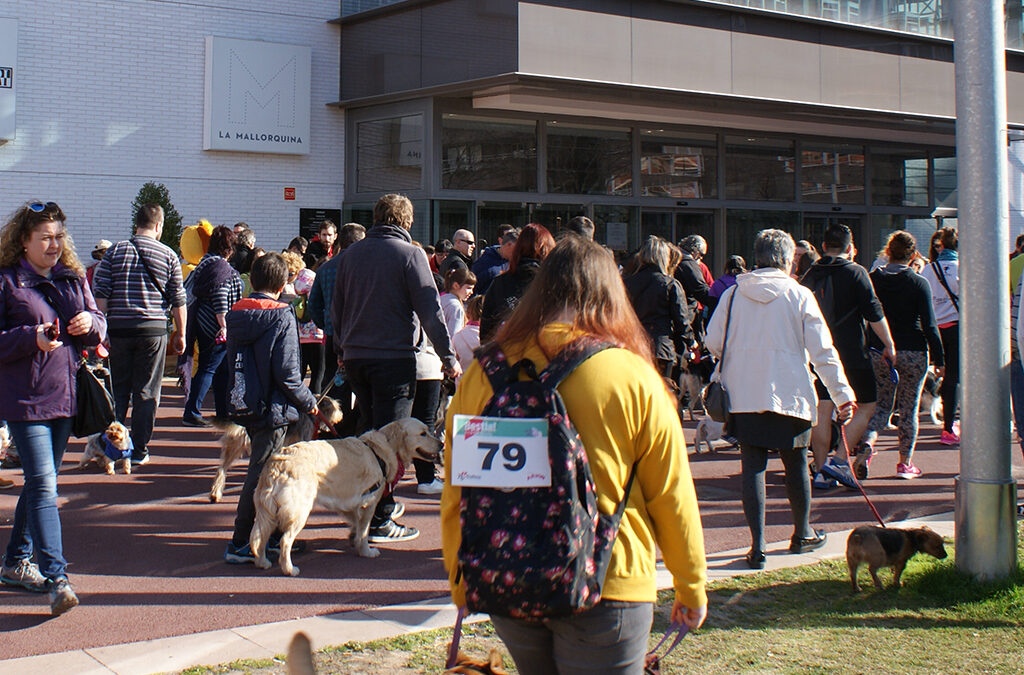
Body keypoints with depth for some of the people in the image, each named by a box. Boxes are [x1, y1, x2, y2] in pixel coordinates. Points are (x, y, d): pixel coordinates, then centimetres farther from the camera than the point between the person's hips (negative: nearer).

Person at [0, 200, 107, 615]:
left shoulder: (72, 278, 11)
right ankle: (57, 578, -14)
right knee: (43, 485, -12)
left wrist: (90, 323, -8)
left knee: (41, 482, 16)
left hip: (65, 395, 7)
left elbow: (99, 325, 15)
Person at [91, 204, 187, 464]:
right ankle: (139, 450, 7)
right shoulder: (168, 255, 2)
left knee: (117, 391, 10)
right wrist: (180, 334, 12)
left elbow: (100, 293, -1)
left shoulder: (116, 250, 4)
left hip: (119, 328, 1)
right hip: (153, 329, -1)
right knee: (146, 393, 5)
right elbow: (178, 300, 3)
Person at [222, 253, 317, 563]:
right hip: (273, 407, -8)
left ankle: (273, 535, 29)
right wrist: (308, 402, -4)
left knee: (263, 470, 19)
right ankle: (239, 545, 1)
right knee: (260, 474, -1)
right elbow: (287, 372, -18)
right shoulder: (281, 318, -15)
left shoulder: (236, 315, 6)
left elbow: (231, 361, 13)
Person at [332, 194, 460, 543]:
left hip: (354, 357, 6)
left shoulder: (351, 253, 10)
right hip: (394, 357, -6)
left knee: (367, 430, 19)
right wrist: (448, 357, -5)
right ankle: (380, 520, -2)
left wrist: (341, 349, 28)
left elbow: (336, 308, 17)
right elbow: (430, 310, -11)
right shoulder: (410, 254, -8)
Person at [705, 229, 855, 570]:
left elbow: (713, 342, 3)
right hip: (789, 395, -1)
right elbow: (823, 351, -4)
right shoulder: (799, 295, -3)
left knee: (753, 466, 3)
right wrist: (843, 395, 1)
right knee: (795, 464, 14)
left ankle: (757, 545, -2)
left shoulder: (733, 294, 2)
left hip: (743, 397, 1)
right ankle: (802, 534, 30)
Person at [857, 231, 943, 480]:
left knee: (883, 403, 14)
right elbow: (929, 325, -10)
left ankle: (867, 443, -12)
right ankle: (905, 463, 13)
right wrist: (939, 360, -4)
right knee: (909, 408, 8)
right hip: (913, 352, -2)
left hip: (879, 351, 3)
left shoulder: (873, 280, 0)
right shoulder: (918, 283, -9)